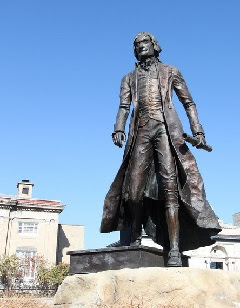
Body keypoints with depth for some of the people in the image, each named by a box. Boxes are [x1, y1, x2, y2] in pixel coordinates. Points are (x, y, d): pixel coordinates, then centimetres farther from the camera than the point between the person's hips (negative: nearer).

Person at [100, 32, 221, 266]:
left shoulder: (170, 72, 21)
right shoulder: (129, 78, 25)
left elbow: (188, 102, 13)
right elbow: (124, 106, 11)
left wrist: (197, 130, -2)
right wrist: (118, 129, -9)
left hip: (166, 129, -2)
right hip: (141, 132, 2)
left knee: (170, 187, -14)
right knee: (134, 190, -8)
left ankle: (174, 250, -17)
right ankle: (135, 239, 13)